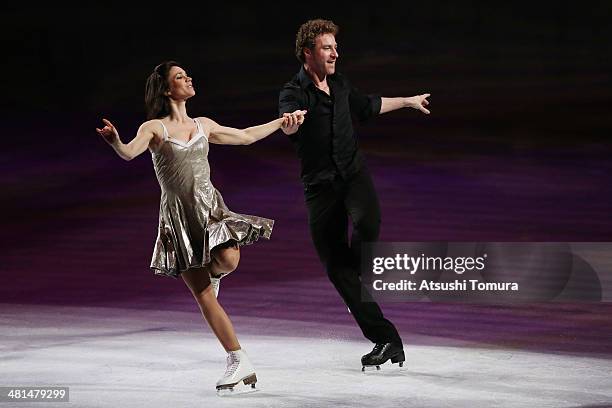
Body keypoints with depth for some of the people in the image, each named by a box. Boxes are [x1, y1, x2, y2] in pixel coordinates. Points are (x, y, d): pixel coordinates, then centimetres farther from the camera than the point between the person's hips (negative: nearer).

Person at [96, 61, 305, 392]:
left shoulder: (203, 125, 10)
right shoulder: (154, 128, -4)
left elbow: (245, 137, 24)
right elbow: (130, 153, -23)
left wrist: (281, 122, 29)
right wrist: (115, 142, -46)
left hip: (208, 203, 2)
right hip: (177, 213, -2)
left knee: (228, 260, -27)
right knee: (202, 294, -3)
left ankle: (211, 272, 13)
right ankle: (240, 362, 1)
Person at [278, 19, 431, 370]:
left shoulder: (340, 84, 8)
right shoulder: (294, 93, -12)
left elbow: (367, 106, 29)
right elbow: (288, 122, -36)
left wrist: (408, 101, 40)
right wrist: (290, 123, -60)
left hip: (354, 173, 3)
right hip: (320, 185, -3)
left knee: (367, 224, -34)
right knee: (336, 267, -5)